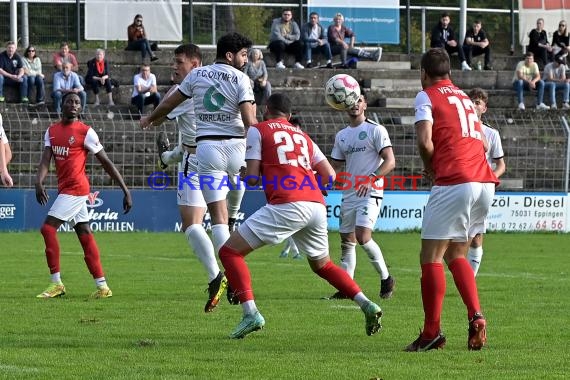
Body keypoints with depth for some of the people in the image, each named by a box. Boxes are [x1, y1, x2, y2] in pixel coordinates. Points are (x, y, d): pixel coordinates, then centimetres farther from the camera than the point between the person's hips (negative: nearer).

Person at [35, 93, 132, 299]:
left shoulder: (86, 132, -6)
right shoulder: (52, 131, 12)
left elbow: (106, 163, -5)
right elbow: (46, 160, 2)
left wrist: (126, 191, -6)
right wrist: (39, 182, -18)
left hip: (75, 188, -7)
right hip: (64, 188, 7)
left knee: (48, 228, -12)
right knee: (85, 234, 7)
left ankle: (56, 283, -9)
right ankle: (102, 286, 10)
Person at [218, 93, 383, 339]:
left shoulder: (257, 130, 10)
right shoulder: (302, 136, 26)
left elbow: (252, 178, 2)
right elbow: (329, 176, 20)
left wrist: (244, 174, 25)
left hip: (287, 205, -6)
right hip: (317, 206, 6)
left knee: (230, 252, 1)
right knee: (321, 264, 29)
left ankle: (251, 313, -14)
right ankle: (367, 305, 13)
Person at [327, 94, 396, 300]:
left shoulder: (376, 130, -4)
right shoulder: (341, 135, 16)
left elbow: (390, 161, -10)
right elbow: (335, 166, 21)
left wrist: (372, 178, -23)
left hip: (370, 193, -7)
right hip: (349, 194, 7)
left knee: (363, 236, -20)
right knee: (347, 241, 5)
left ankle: (386, 278, -5)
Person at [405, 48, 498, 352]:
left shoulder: (427, 96, 3)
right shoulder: (464, 98, 25)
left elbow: (425, 141, -10)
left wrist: (430, 168, 8)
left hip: (454, 182, -7)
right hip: (484, 182, 7)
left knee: (430, 257, -2)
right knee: (455, 256, 17)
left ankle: (432, 333, -6)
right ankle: (476, 318, -1)